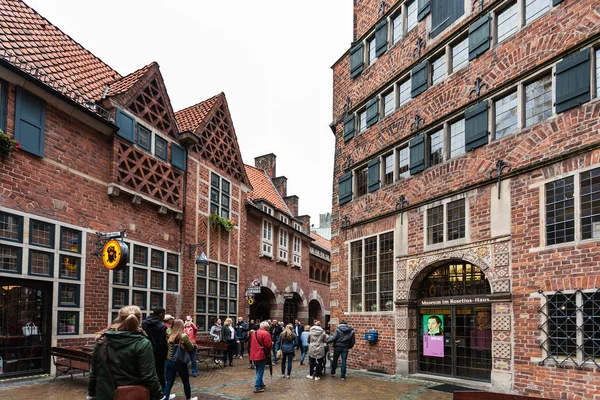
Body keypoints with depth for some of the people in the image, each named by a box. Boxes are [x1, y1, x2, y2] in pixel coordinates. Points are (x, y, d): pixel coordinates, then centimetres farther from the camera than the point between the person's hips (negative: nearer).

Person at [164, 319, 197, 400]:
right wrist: (195, 346, 12)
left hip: (169, 361, 4)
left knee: (169, 382, 10)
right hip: (180, 362, -4)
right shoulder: (184, 336, -16)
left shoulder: (169, 336, -3)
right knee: (186, 382, 15)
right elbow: (191, 349, -7)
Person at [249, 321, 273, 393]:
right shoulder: (266, 334, -13)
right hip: (261, 355, -8)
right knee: (260, 372, -2)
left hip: (254, 355, 8)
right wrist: (272, 343, 5)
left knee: (258, 371, 19)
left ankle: (261, 385, 29)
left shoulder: (254, 333, 13)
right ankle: (257, 388, -3)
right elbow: (268, 345, -17)